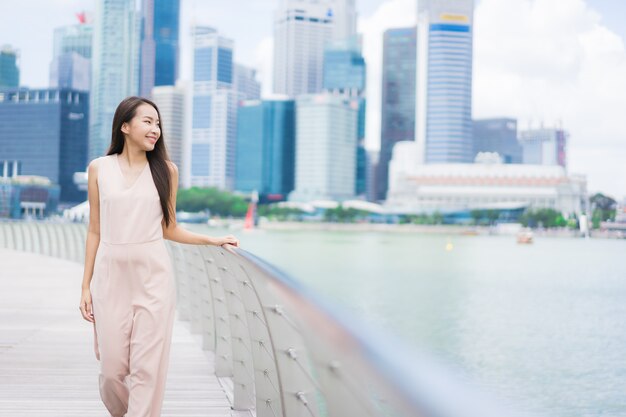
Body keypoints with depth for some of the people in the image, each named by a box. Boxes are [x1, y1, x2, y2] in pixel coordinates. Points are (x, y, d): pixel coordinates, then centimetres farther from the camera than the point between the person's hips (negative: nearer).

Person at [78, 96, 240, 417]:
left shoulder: (166, 170, 5)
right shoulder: (99, 168, 5)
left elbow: (169, 228, 11)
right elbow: (95, 231, 7)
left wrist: (213, 240, 1)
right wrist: (86, 286, 4)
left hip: (153, 276, 0)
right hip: (111, 274, 0)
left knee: (148, 366, -2)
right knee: (112, 367, 3)